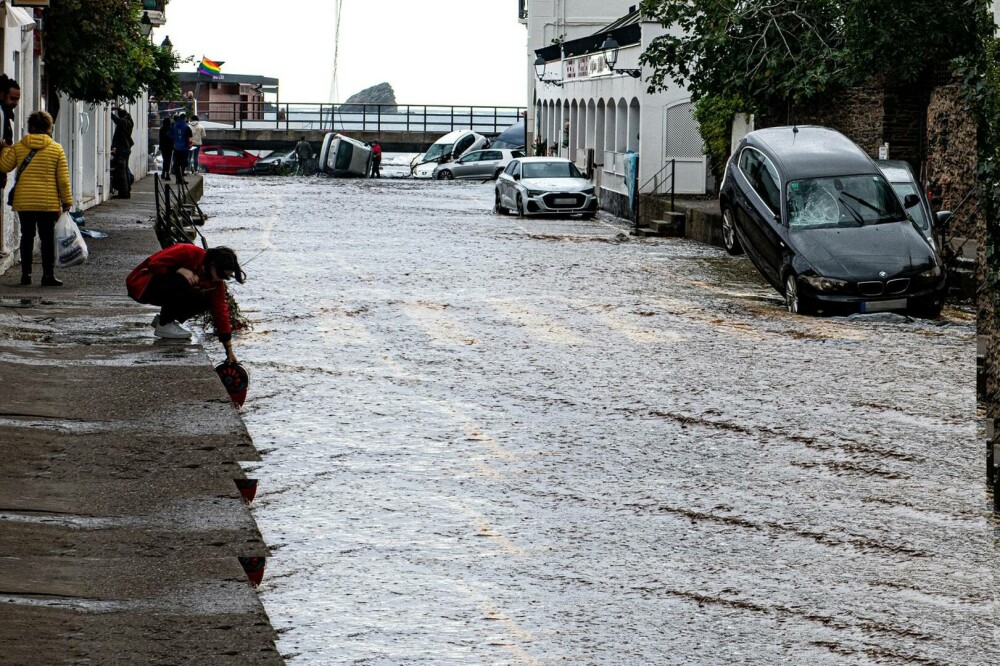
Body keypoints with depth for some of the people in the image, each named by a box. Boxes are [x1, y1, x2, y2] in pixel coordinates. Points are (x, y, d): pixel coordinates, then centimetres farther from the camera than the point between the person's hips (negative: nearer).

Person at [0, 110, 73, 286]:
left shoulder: (18, 147, 0)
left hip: (23, 202, 2)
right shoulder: (56, 149, -2)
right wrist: (67, 201, 5)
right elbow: (63, 178, -2)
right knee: (47, 237, 4)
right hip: (48, 203, -2)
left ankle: (26, 273, 11)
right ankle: (48, 274, 1)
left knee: (27, 236, 11)